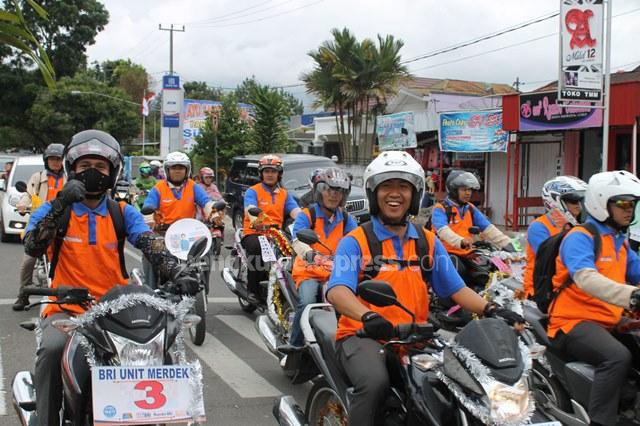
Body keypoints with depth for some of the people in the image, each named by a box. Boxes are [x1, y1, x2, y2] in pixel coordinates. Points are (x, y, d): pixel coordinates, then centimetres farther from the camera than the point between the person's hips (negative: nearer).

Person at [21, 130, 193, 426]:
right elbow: (32, 247, -13)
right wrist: (61, 205, -23)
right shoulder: (53, 209, 5)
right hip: (67, 308, -2)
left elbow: (150, 243, -9)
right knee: (52, 348, -32)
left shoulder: (123, 213, 9)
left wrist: (176, 273, -29)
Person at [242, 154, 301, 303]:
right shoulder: (253, 191, 7)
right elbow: (250, 210, -14)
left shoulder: (284, 194, 19)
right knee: (256, 248, -37)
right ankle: (252, 290, -26)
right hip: (254, 232, -4)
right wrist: (256, 220, -38)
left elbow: (295, 211, 1)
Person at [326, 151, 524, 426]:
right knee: (375, 382, -34)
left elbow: (456, 288, 8)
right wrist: (368, 316, -38)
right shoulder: (355, 241, -2)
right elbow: (337, 291, -18)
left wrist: (491, 310, -11)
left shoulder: (429, 242, 13)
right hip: (363, 336, -4)